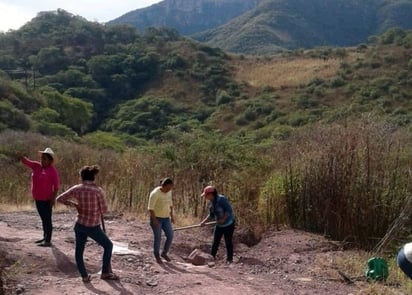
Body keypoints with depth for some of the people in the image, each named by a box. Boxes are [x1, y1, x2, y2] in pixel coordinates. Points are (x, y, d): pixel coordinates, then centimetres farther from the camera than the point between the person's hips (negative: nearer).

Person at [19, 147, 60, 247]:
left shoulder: (53, 170, -12)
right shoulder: (36, 166, 7)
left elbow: (56, 185, -13)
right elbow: (26, 161, -1)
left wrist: (53, 198, -19)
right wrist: (20, 156, -23)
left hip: (47, 200, -7)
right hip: (38, 199, 7)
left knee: (47, 219, -4)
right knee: (43, 219, 17)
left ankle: (48, 241, -3)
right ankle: (45, 238, 27)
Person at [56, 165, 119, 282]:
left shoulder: (76, 189, -5)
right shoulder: (98, 190, -14)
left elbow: (59, 198, 2)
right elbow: (104, 210, -9)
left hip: (80, 225, 3)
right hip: (93, 227, -3)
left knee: (79, 251, 20)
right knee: (108, 245, 18)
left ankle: (84, 276, 22)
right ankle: (105, 273, 21)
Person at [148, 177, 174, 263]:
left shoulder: (168, 192, 0)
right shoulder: (155, 193, -23)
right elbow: (150, 207, -22)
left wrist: (171, 216, 9)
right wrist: (154, 220, -25)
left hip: (165, 218, 7)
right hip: (155, 218, -7)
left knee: (170, 236, 0)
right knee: (158, 238, 0)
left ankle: (164, 253, 21)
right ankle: (157, 256, 22)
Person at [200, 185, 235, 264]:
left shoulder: (221, 199, -23)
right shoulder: (211, 203, 0)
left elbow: (229, 210, -24)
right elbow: (211, 215, 9)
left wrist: (223, 219, -29)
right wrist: (204, 221, -2)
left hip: (228, 223, -7)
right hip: (219, 225, 7)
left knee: (228, 242, 1)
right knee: (215, 242, 7)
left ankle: (229, 259, 14)